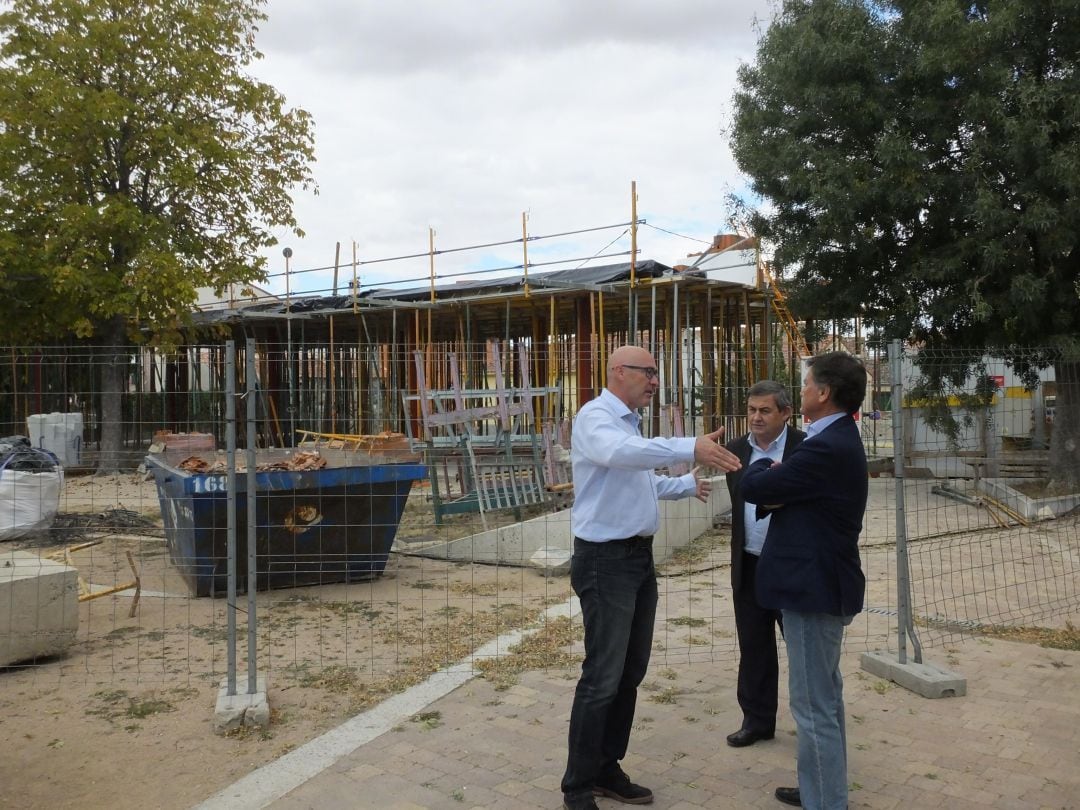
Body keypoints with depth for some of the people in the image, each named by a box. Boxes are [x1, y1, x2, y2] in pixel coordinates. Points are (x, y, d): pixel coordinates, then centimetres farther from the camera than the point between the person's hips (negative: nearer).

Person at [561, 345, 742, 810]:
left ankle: (607, 771, 28)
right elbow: (620, 454, -36)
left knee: (631, 671, 15)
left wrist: (687, 485, 26)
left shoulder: (630, 423, 15)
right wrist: (690, 449, -43)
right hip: (605, 559, -9)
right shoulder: (596, 416, -13)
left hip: (639, 556, 9)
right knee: (603, 676, -5)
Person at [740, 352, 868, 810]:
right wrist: (772, 487, -10)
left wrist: (763, 466, 3)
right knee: (825, 697, 21)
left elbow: (753, 488, -19)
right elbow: (784, 491, 12)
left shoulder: (826, 448, -24)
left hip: (815, 587, -11)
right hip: (823, 582, 11)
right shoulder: (837, 439, 10)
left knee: (813, 705, -2)